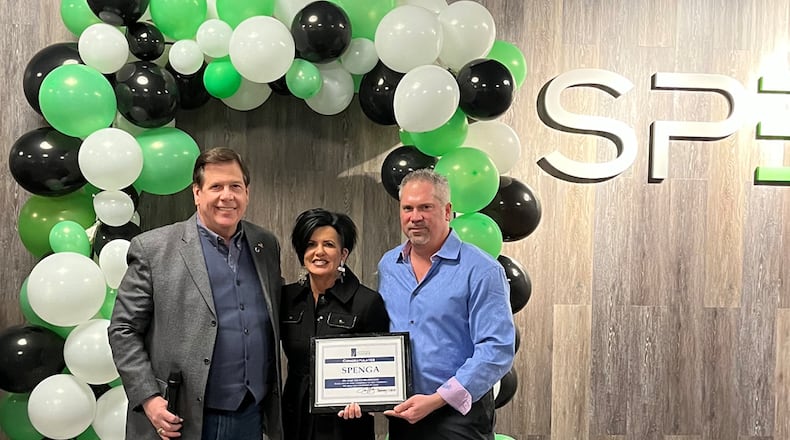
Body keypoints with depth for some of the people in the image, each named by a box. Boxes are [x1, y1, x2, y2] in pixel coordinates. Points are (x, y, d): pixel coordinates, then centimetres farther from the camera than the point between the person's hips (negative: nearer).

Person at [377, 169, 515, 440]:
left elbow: (497, 350, -18)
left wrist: (437, 400, -21)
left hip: (459, 414, -5)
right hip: (401, 415, 5)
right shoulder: (387, 266, 6)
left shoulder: (481, 271, -13)